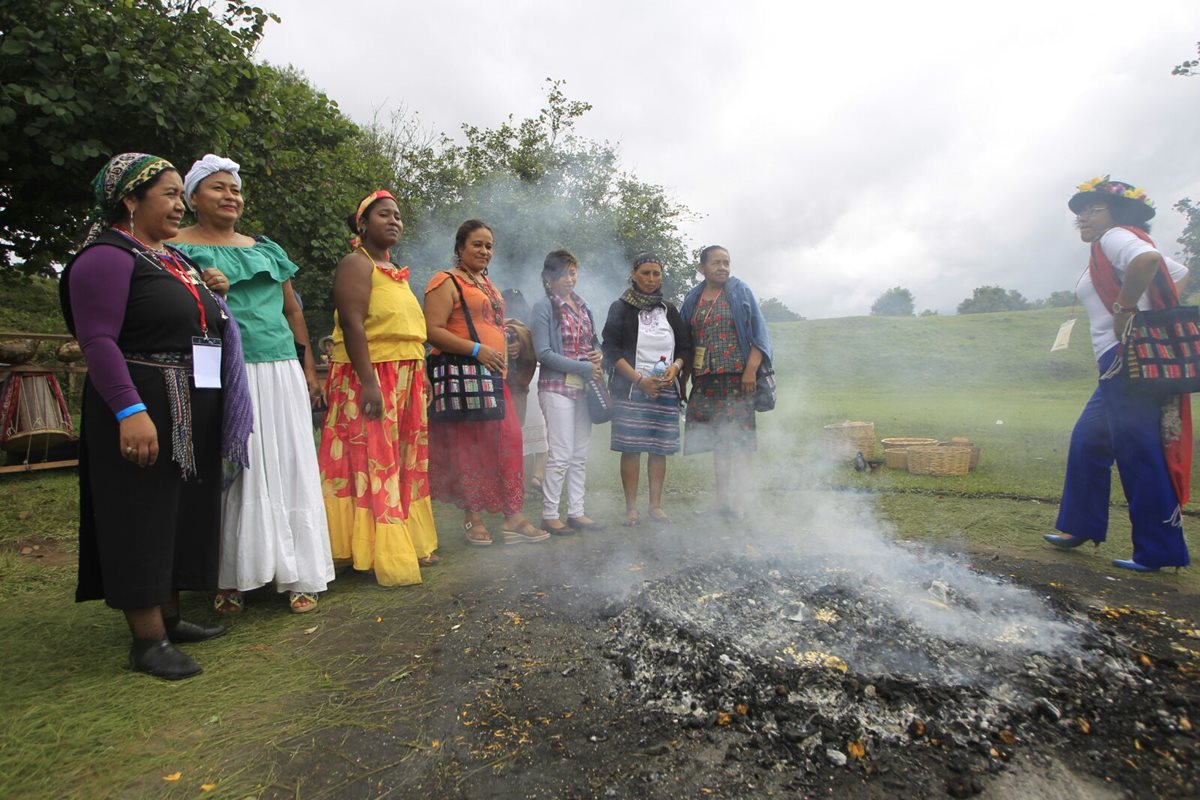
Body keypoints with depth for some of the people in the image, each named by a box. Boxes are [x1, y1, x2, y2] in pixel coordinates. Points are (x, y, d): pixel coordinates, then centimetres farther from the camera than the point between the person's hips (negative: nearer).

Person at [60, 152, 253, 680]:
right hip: (142, 413, -9)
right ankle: (147, 641, 9)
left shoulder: (176, 259, 17)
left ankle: (169, 618, 27)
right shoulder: (107, 257, -10)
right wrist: (130, 411, -28)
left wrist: (213, 294, 8)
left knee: (183, 513, 14)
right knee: (142, 518, -1)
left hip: (194, 414, 9)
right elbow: (98, 341, -19)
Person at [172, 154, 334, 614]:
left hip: (280, 373, 4)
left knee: (288, 469, 2)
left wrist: (309, 369, 13)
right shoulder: (177, 249, 6)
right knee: (232, 472, -1)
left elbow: (292, 311, 18)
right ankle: (230, 578, 13)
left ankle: (298, 573, 9)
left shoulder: (267, 250, 19)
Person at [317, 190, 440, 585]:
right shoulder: (356, 264, -7)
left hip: (405, 382, 9)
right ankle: (383, 557, -1)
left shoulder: (395, 271, 20)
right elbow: (352, 324, -18)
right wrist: (368, 382, -25)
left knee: (404, 462, 12)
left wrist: (418, 380, 20)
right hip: (370, 380, -9)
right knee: (373, 463, -6)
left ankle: (409, 544, 21)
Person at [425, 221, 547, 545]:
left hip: (493, 376, 8)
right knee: (468, 446, -2)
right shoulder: (446, 282, -5)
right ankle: (472, 517, 12)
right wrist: (477, 350, -21)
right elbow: (432, 331, -16)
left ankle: (512, 515, 12)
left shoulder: (488, 284, 22)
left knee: (507, 442, 5)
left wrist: (503, 354, 18)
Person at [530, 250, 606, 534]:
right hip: (557, 386, -7)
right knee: (561, 454, -6)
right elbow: (544, 353, -13)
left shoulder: (581, 305, 13)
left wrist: (599, 354, -3)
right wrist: (584, 367, -14)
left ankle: (576, 512, 20)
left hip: (583, 387, 7)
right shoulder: (544, 306, -6)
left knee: (580, 454, 10)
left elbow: (594, 340, 21)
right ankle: (549, 515, 7)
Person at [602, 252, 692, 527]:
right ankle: (631, 508, 5)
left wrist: (675, 367, -7)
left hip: (665, 390, 3)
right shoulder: (621, 308, 3)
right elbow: (612, 350, -5)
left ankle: (656, 505, 14)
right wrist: (640, 379, -14)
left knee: (659, 448, 4)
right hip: (630, 389, -3)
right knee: (631, 448, -4)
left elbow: (685, 348, 16)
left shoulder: (669, 310, 15)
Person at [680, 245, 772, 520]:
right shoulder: (693, 299, 12)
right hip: (705, 379, 4)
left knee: (738, 440, -4)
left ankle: (737, 502, 2)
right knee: (718, 442, 7)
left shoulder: (740, 292, 3)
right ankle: (722, 501, 14)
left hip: (737, 377, -4)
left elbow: (759, 333, -1)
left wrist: (751, 370, -11)